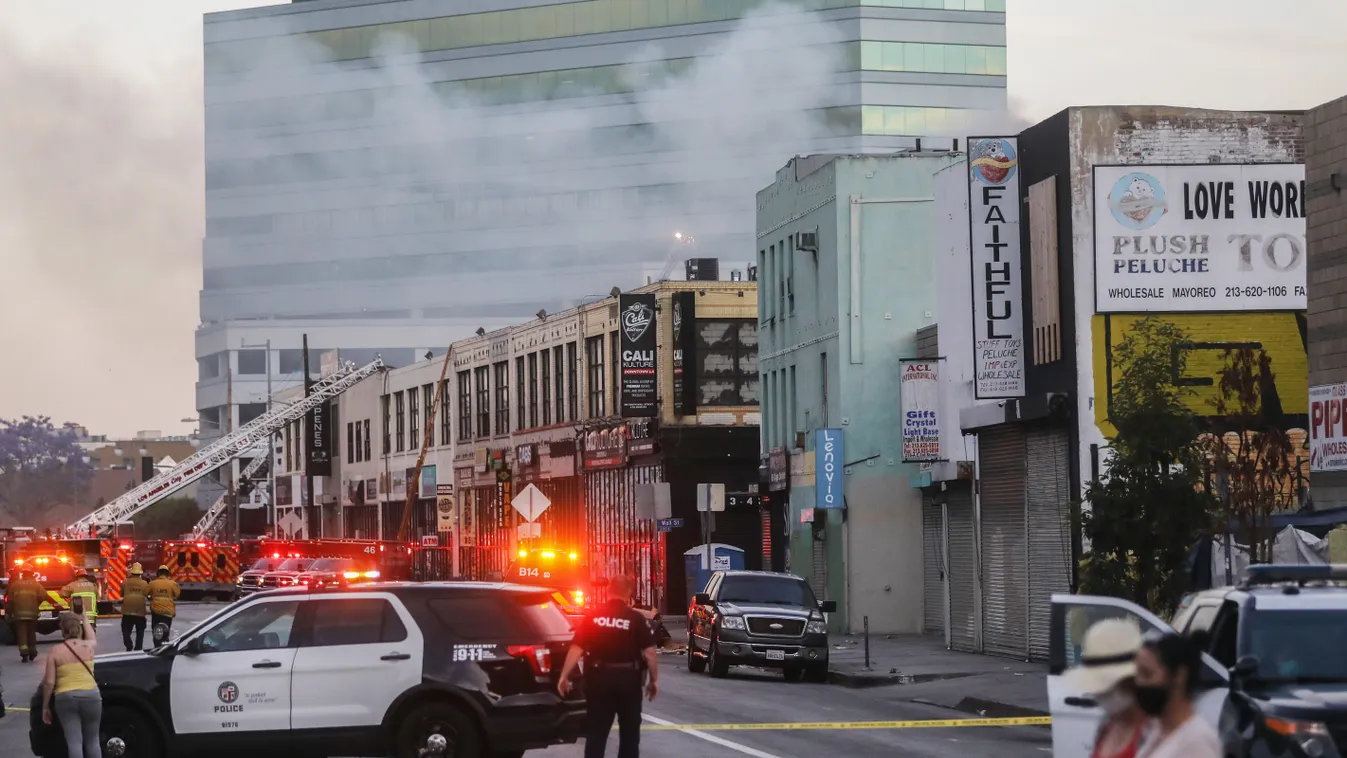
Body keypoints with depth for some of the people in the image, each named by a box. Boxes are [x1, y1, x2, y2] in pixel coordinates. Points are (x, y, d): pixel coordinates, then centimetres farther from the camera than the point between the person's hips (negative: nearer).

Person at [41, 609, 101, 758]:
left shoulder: (55, 651, 0)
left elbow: (49, 682, -4)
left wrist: (45, 707, 6)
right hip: (90, 696, 2)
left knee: (74, 742, -4)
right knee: (92, 741, 12)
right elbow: (92, 637, 34)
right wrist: (85, 618, 51)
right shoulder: (88, 646, 6)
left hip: (65, 698, -2)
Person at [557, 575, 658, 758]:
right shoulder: (636, 618, -7)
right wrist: (653, 679, 0)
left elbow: (576, 648, -3)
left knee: (596, 732, 7)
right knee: (629, 732, 13)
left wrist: (564, 676, 1)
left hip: (599, 677, 1)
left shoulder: (593, 616, 0)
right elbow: (649, 652, -9)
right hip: (627, 678, -1)